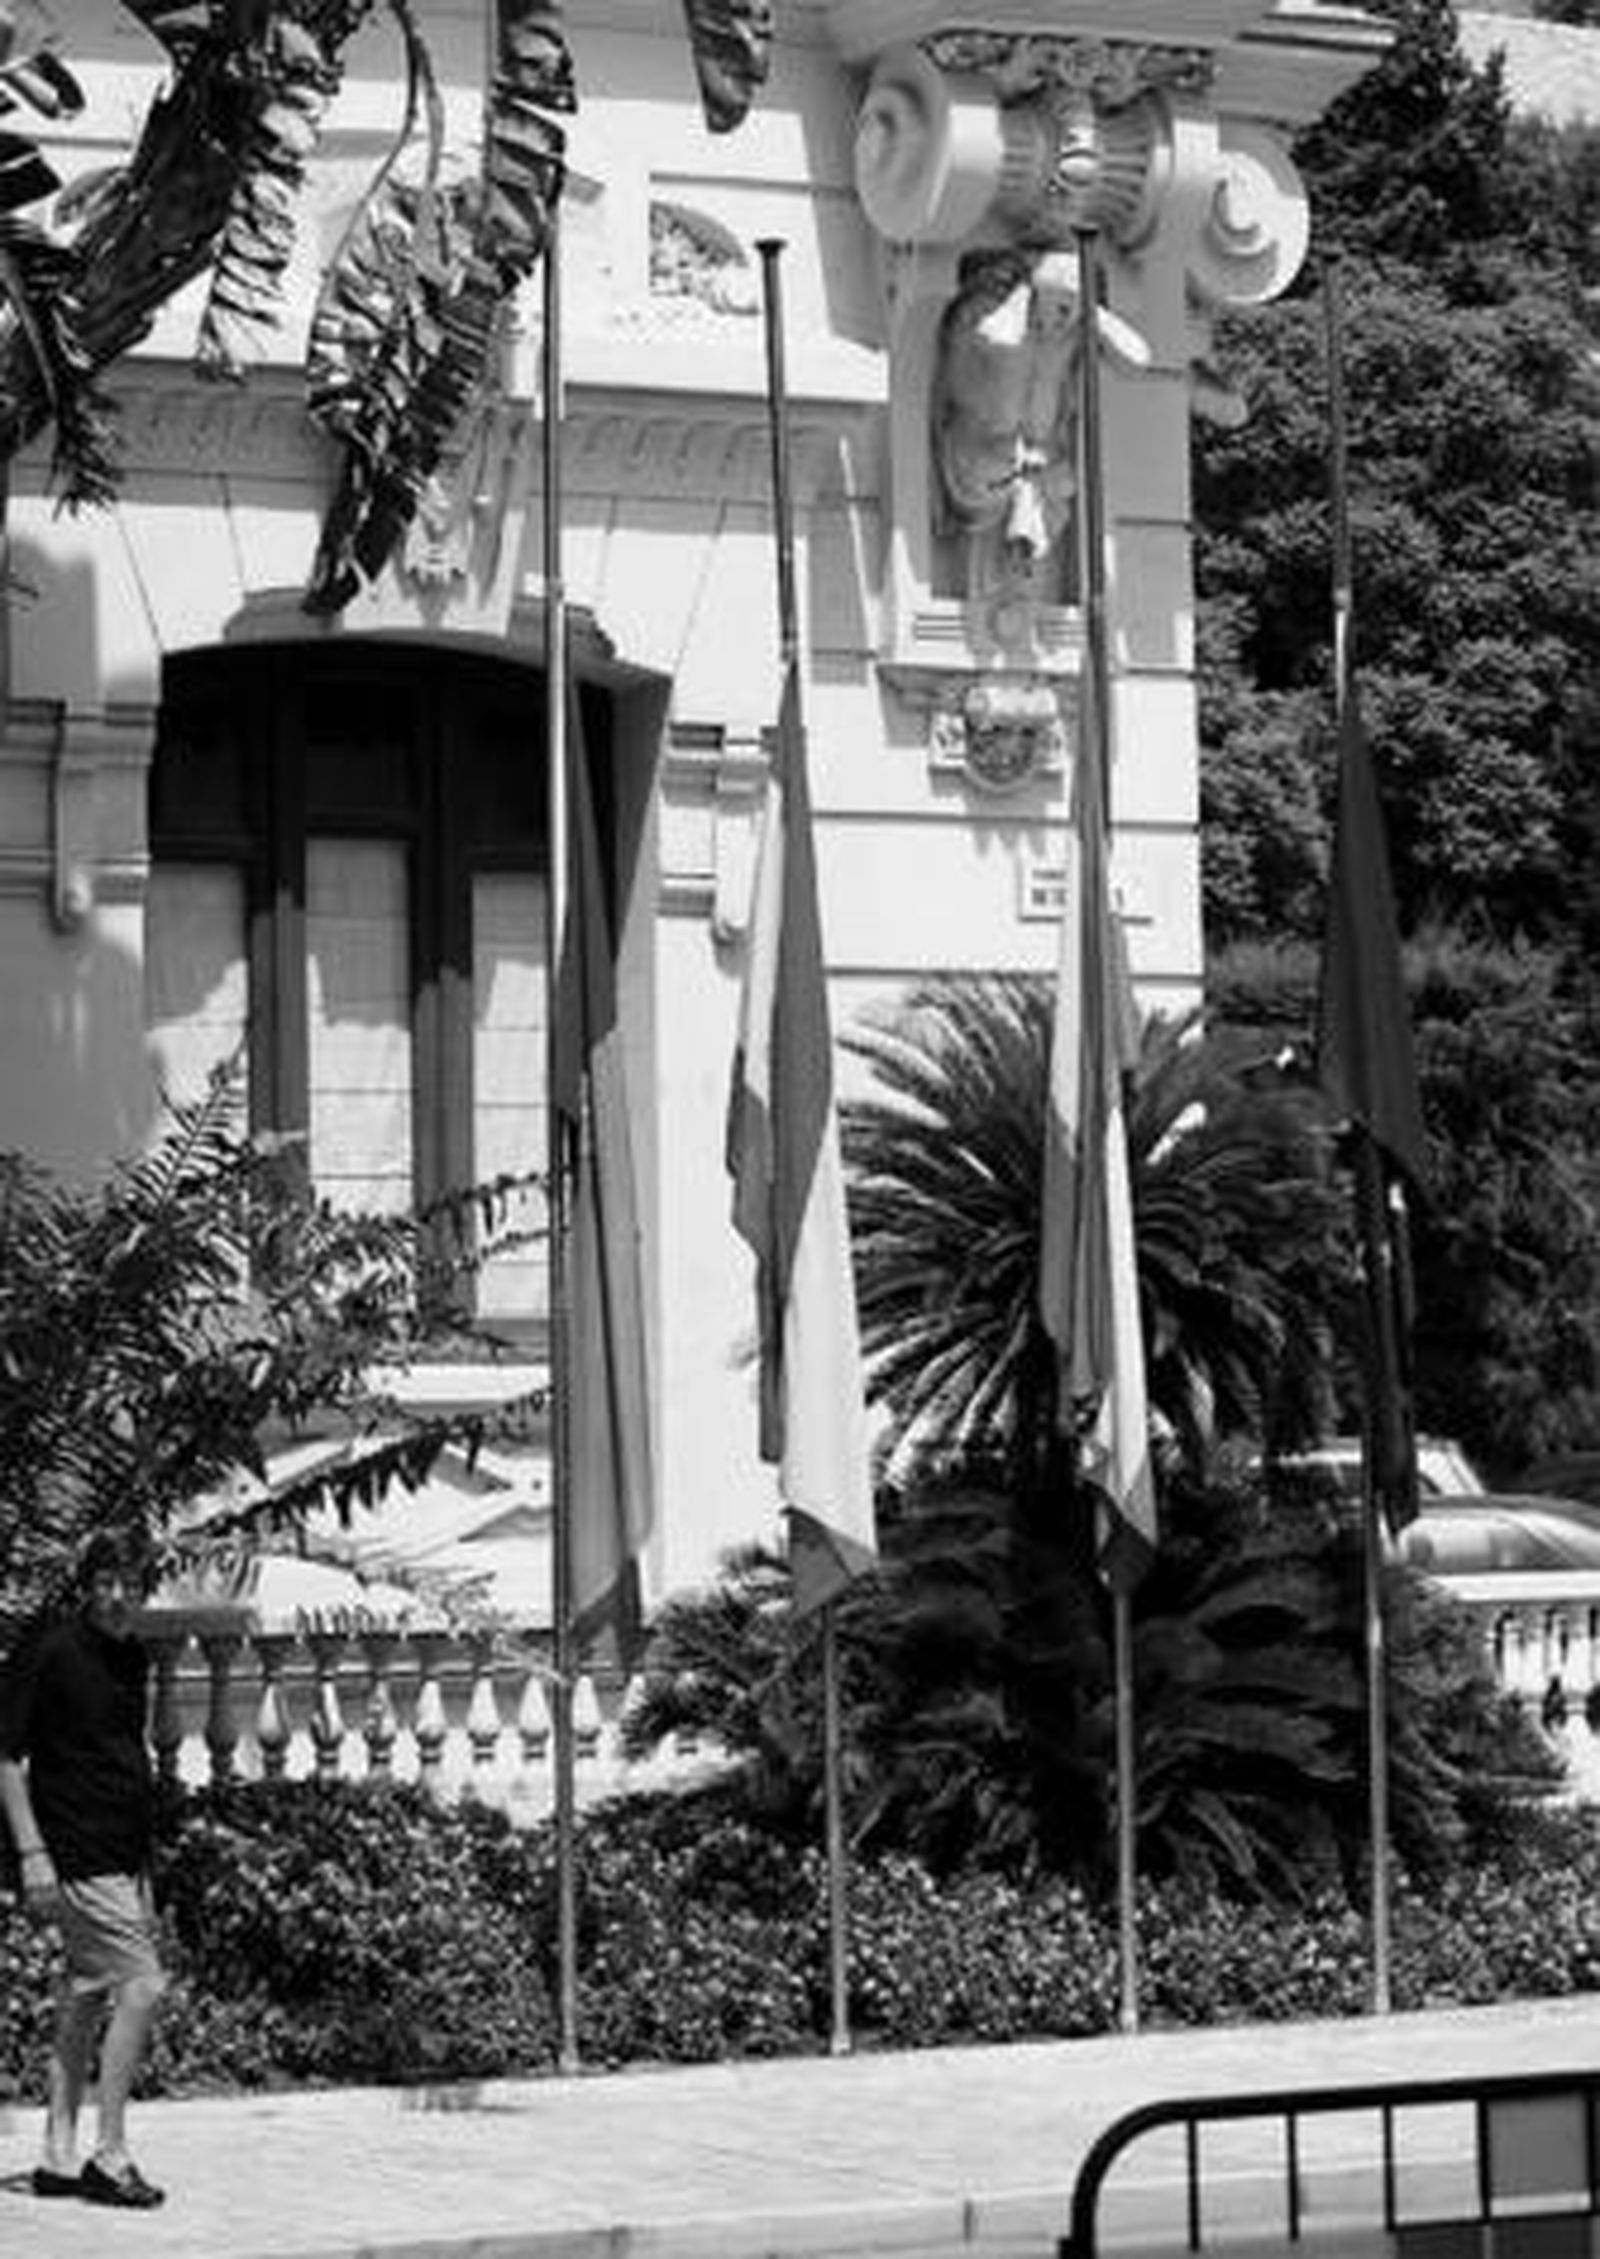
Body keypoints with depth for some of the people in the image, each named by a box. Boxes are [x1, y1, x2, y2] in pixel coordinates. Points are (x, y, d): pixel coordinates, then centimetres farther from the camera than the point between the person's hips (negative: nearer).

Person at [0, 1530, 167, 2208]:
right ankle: (110, 2156, -6)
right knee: (141, 1986, -12)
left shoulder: (132, 1657, 12)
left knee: (86, 1999, 10)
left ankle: (58, 2157, 15)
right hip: (77, 1858, -8)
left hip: (124, 1857, 8)